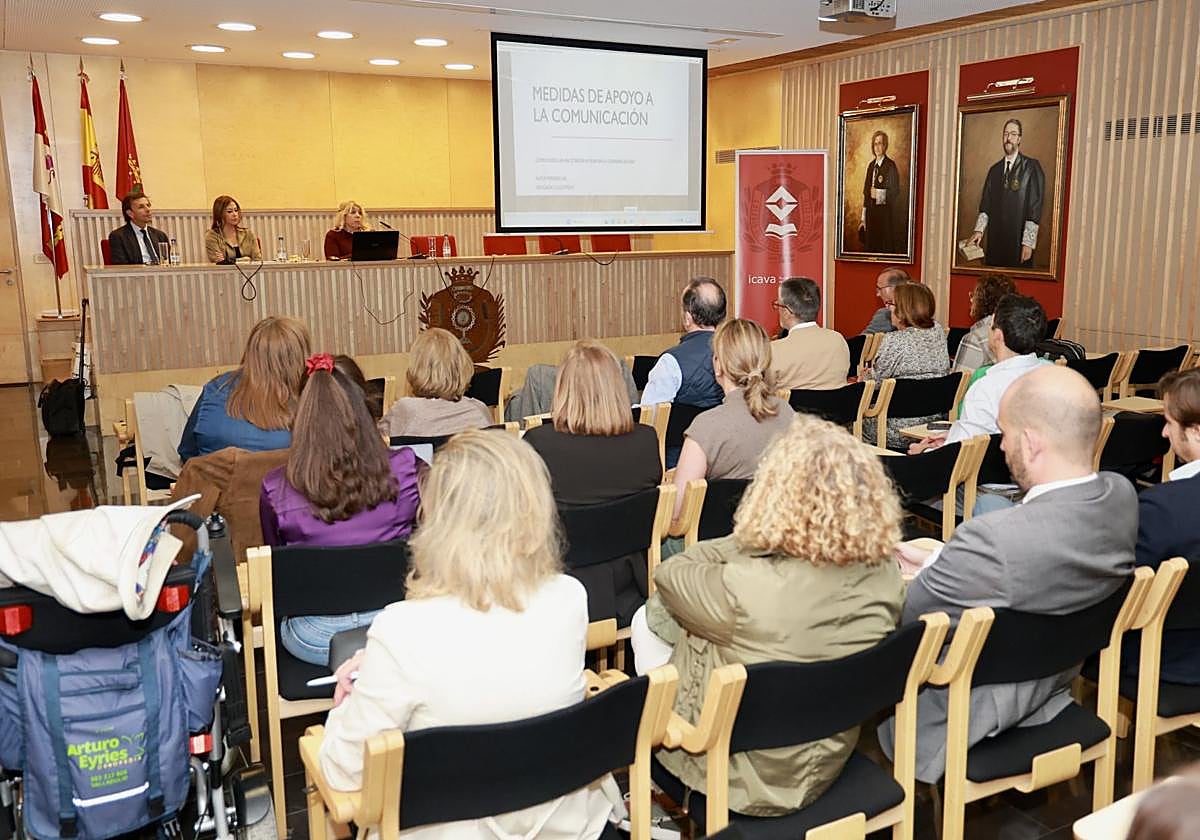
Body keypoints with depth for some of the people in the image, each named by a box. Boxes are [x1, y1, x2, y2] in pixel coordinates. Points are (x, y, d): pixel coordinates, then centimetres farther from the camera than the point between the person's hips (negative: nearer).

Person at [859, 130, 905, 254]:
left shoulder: (891, 166, -8)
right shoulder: (871, 166, 13)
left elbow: (895, 192, -9)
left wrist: (879, 193, -22)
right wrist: (864, 218, 13)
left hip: (885, 215, -6)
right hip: (871, 214, 6)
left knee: (884, 248, -4)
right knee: (870, 247, 8)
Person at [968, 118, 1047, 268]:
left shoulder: (1032, 167, -4)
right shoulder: (994, 170, 13)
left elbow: (1035, 207, -9)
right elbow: (985, 204, 12)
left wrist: (1028, 243, -14)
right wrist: (979, 230, -4)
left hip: (1018, 243, -4)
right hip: (994, 242, 4)